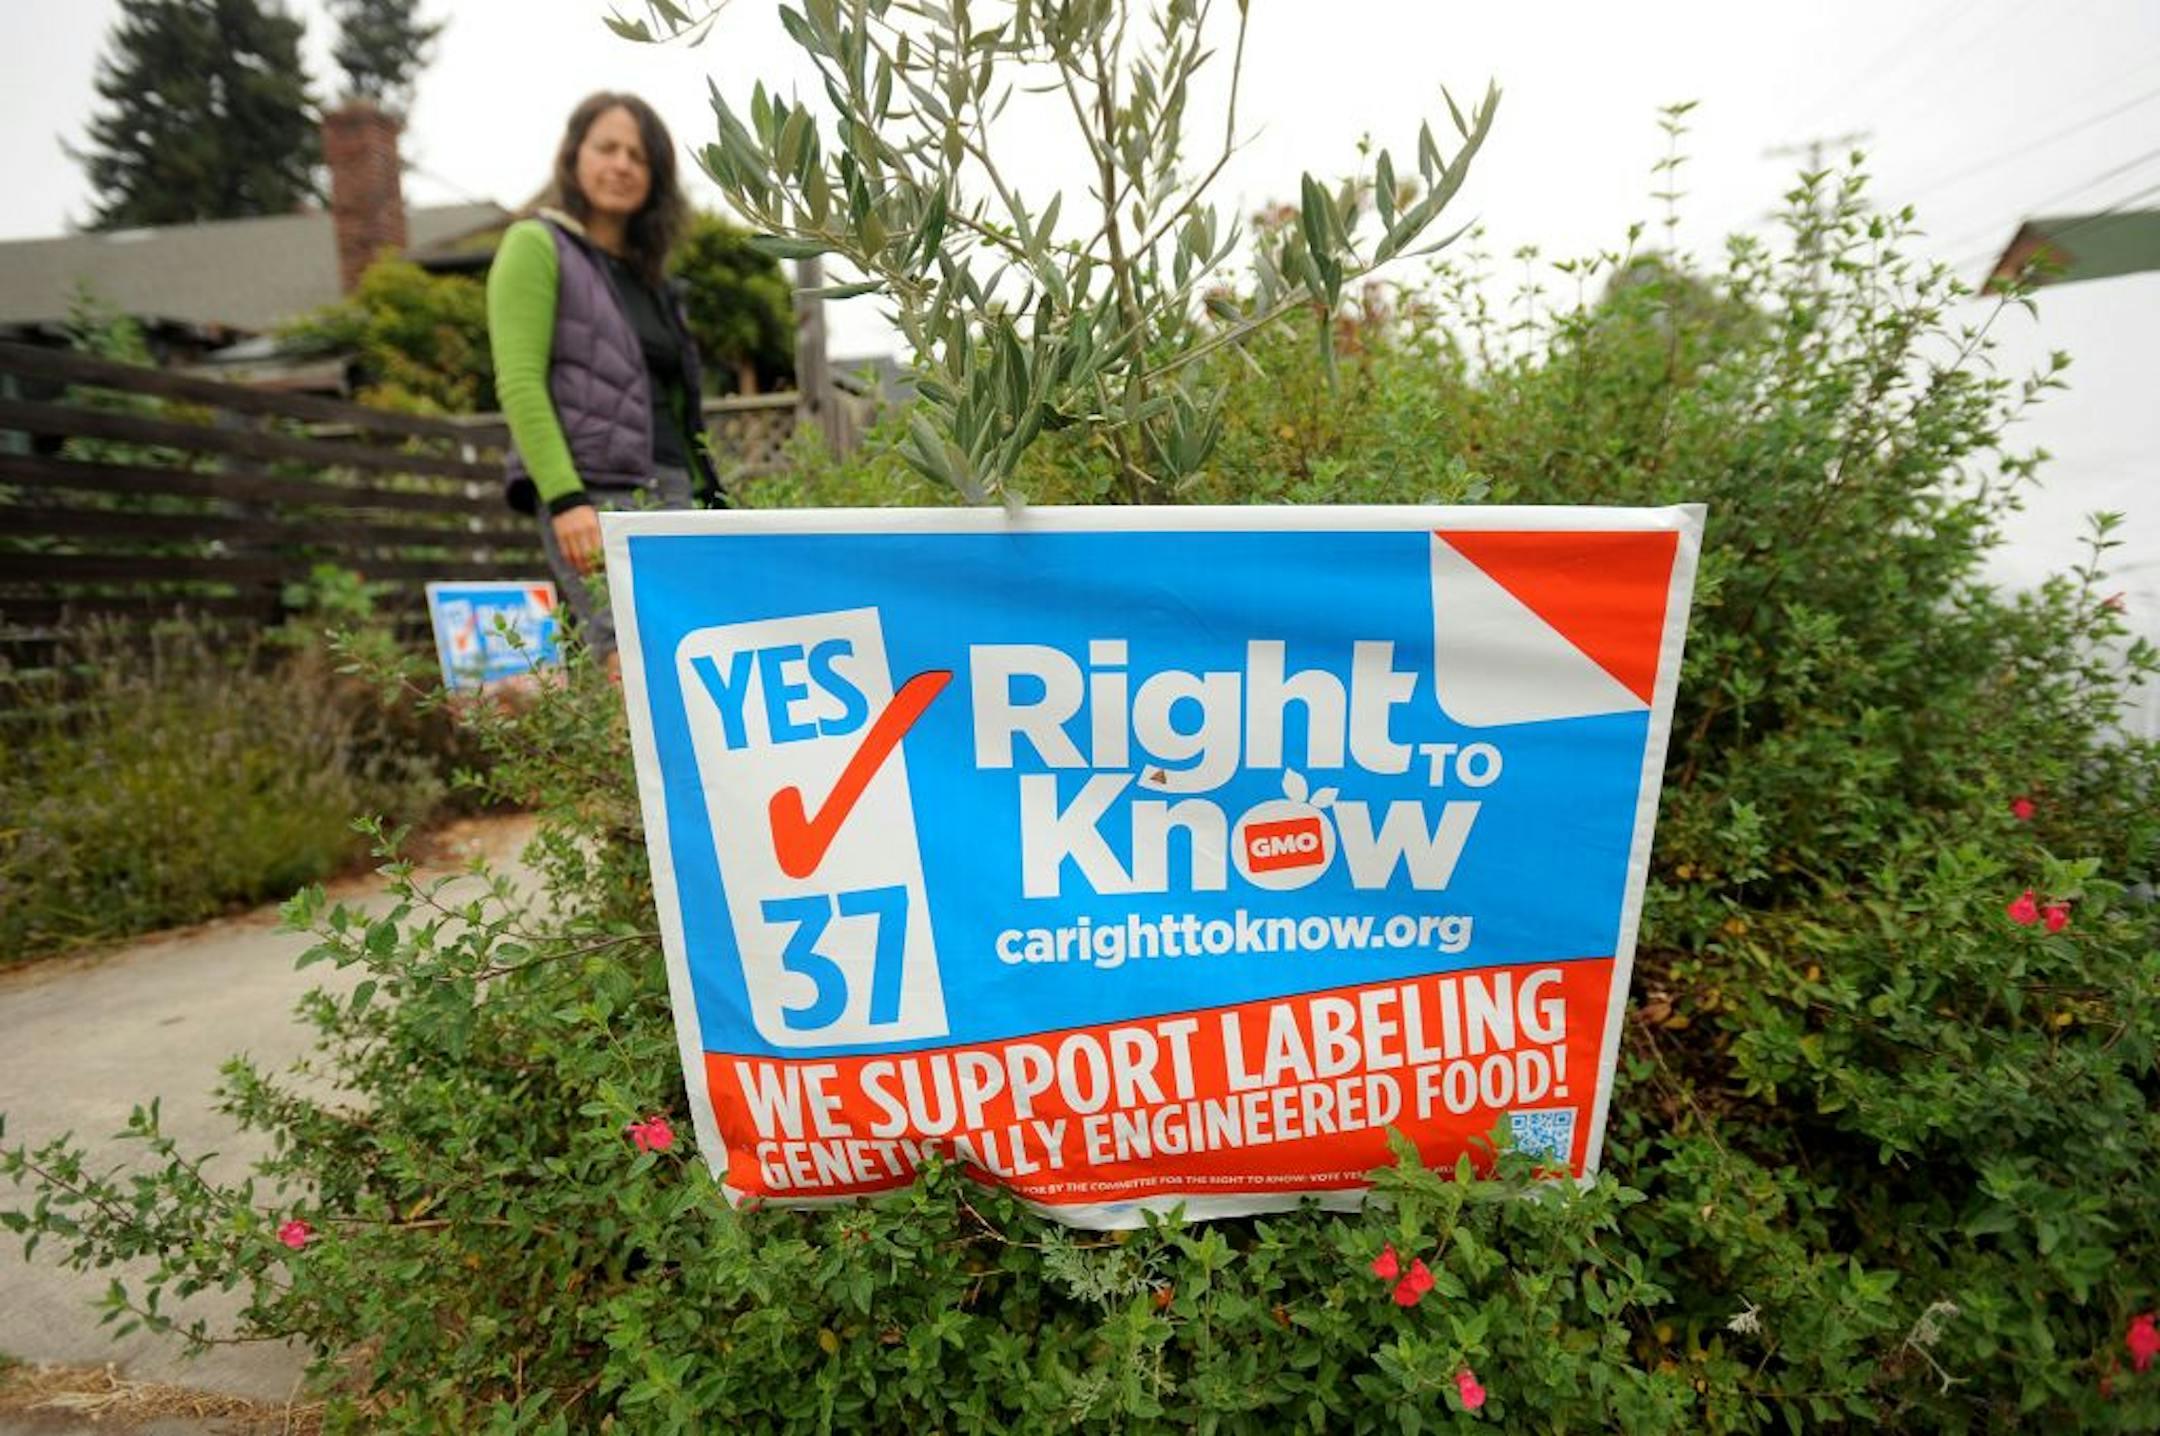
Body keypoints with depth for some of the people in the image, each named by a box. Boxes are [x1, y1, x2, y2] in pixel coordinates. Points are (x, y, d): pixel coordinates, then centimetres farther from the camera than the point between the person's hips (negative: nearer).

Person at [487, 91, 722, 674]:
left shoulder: (647, 275, 25)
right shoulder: (536, 245, 6)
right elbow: (519, 384, -7)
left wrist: (707, 498, 14)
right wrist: (564, 500, -18)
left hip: (673, 494, 6)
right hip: (594, 495, -6)